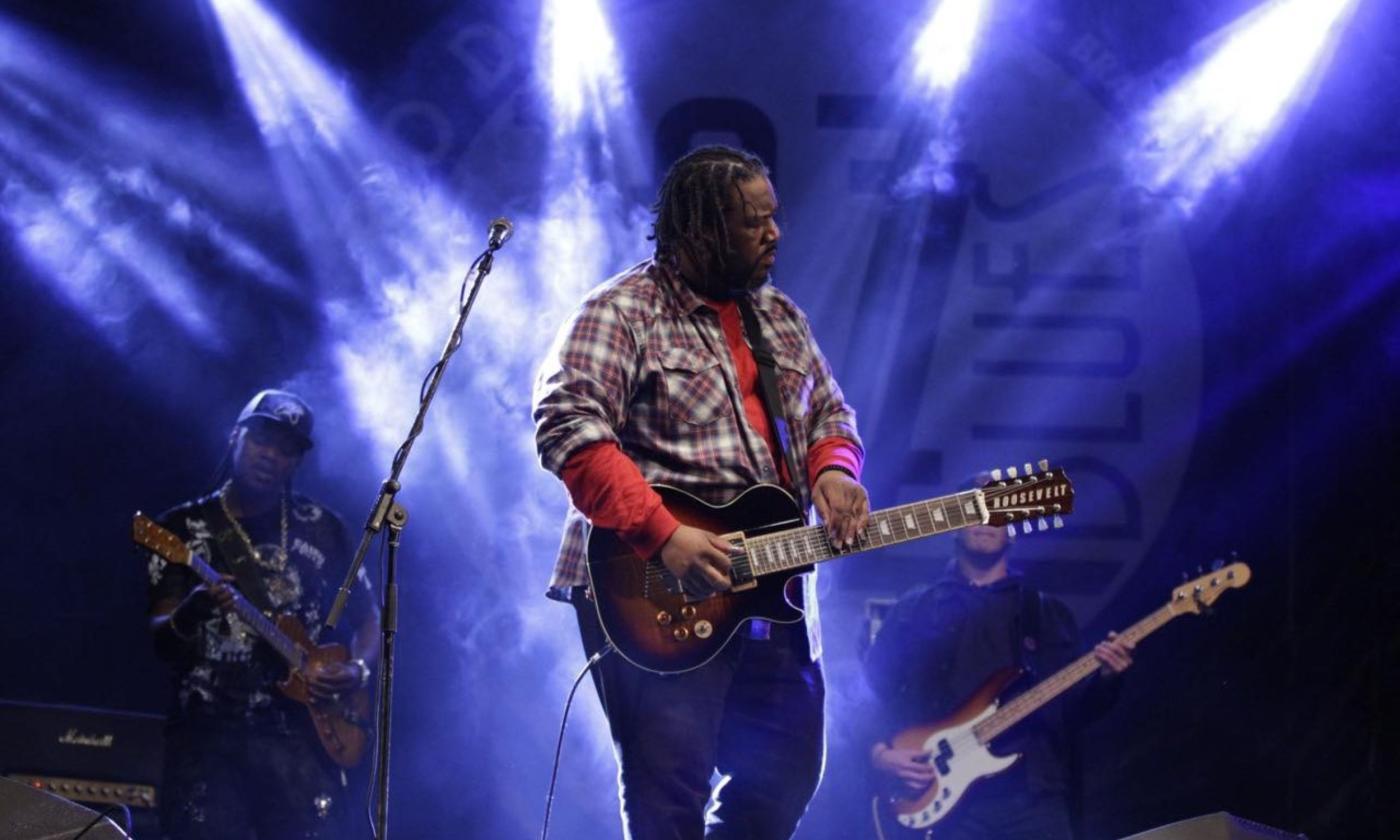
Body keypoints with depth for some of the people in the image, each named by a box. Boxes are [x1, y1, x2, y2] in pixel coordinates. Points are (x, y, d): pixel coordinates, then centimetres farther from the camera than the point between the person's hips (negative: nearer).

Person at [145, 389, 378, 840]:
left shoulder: (322, 528, 11)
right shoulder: (184, 527, 6)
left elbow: (366, 616, 20)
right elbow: (162, 641, -1)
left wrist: (357, 670, -2)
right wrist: (193, 611, -25)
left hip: (296, 731, 1)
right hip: (207, 732, -1)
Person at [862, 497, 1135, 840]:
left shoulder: (1048, 612, 18)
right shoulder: (913, 610, 15)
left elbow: (1070, 710, 13)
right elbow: (871, 693, 11)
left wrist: (1103, 677, -7)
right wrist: (879, 753, -7)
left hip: (1034, 794, 1)